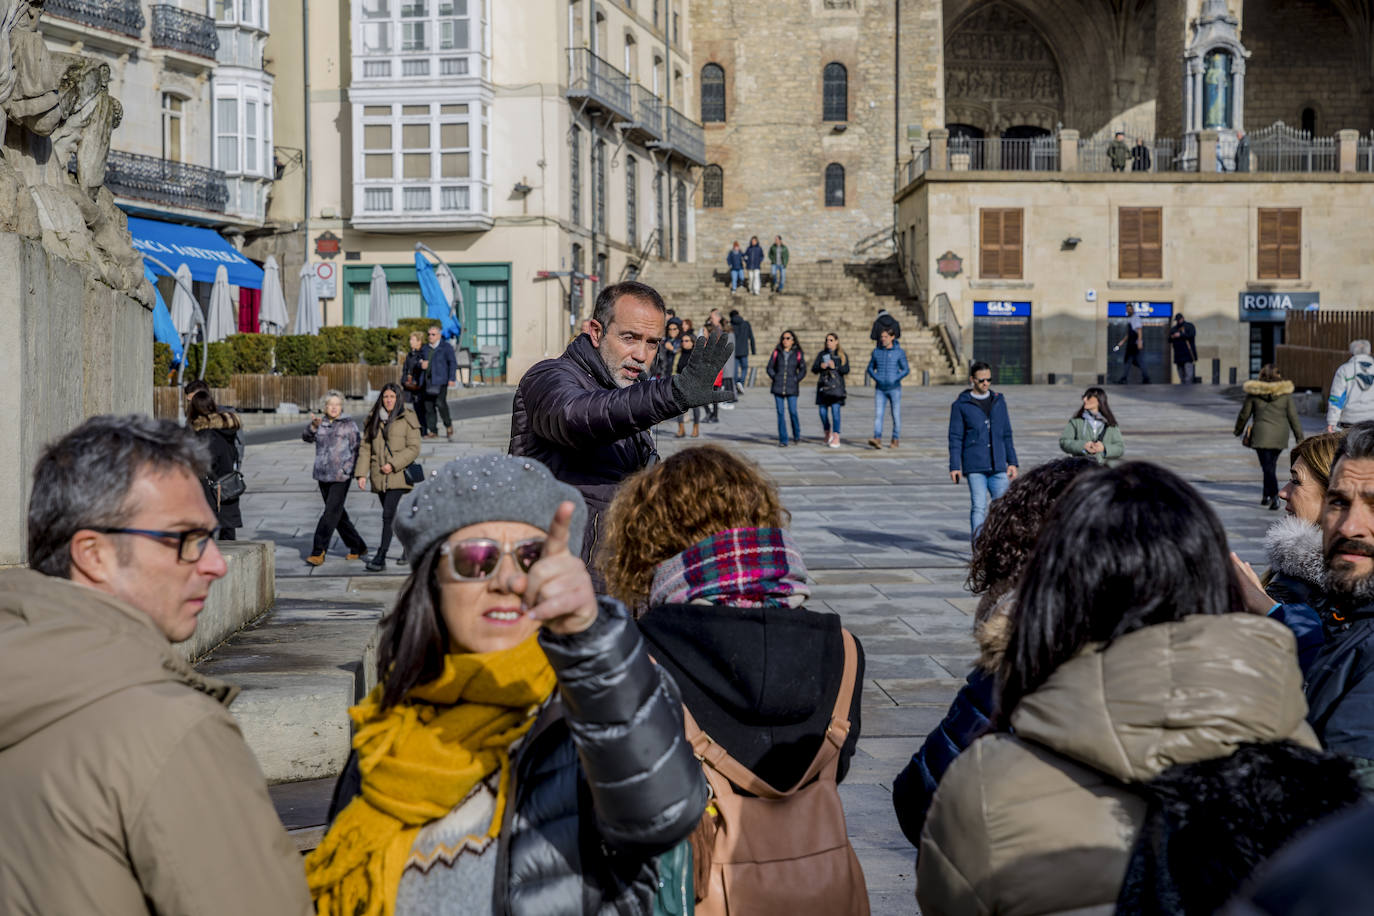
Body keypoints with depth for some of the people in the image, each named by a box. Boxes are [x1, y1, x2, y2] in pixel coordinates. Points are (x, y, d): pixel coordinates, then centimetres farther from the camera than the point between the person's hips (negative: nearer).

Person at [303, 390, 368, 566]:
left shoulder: (349, 424, -2)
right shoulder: (321, 423, 11)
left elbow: (357, 449, -3)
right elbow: (307, 437, -4)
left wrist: (347, 470, -12)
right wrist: (314, 426, -24)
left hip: (341, 477, -6)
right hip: (323, 475, 6)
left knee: (331, 513, -12)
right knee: (339, 515, 10)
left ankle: (318, 553, -14)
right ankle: (358, 547, 22)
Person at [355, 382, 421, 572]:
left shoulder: (407, 419, -3)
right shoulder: (373, 419, 10)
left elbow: (414, 448, -7)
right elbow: (365, 448, 8)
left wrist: (394, 464, -17)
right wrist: (361, 474, -2)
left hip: (399, 476, -5)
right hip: (379, 477, 5)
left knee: (389, 514, -14)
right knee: (396, 516, 13)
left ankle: (380, 557, -13)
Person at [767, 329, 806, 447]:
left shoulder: (797, 353, 3)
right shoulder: (777, 352, 6)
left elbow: (803, 370, 8)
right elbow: (770, 367, 11)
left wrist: (796, 380, -3)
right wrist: (775, 378, -1)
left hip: (792, 388, -1)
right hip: (778, 387, 1)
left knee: (792, 412, -7)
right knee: (780, 413, -1)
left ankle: (796, 434, 20)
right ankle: (783, 440, 3)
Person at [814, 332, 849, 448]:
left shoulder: (842, 355, 6)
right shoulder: (822, 354, 12)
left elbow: (846, 370, -4)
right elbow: (813, 369, 8)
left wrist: (835, 367, -18)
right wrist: (820, 366, -13)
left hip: (836, 386, -3)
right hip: (823, 385, 3)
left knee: (835, 410, -12)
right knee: (823, 411, 3)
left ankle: (836, 438, -13)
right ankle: (828, 433, 25)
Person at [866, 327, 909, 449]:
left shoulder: (899, 352, -1)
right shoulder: (876, 351, 7)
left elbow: (906, 370, -2)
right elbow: (870, 368, 16)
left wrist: (894, 380, -13)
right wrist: (876, 378, -3)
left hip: (894, 388, -2)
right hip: (880, 389, 2)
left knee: (896, 415, 4)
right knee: (878, 414, -11)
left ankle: (895, 440, 16)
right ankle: (877, 440, -20)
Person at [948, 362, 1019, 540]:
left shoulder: (999, 401, 13)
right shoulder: (960, 405, 2)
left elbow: (1006, 434, 15)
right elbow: (955, 437, 1)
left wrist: (1012, 462, 9)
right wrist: (954, 466, -5)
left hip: (998, 465, 3)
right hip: (975, 466, -3)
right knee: (979, 507, -5)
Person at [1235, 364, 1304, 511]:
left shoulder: (1253, 393, -1)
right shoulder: (1285, 392, 1)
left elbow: (1244, 414, 8)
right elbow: (1293, 416, 2)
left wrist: (1238, 430, 25)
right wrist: (1299, 437, 8)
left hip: (1261, 434, -2)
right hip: (1280, 435, 2)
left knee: (1267, 467, -5)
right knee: (1270, 465, 19)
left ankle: (1274, 496, -21)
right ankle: (1266, 496, 26)